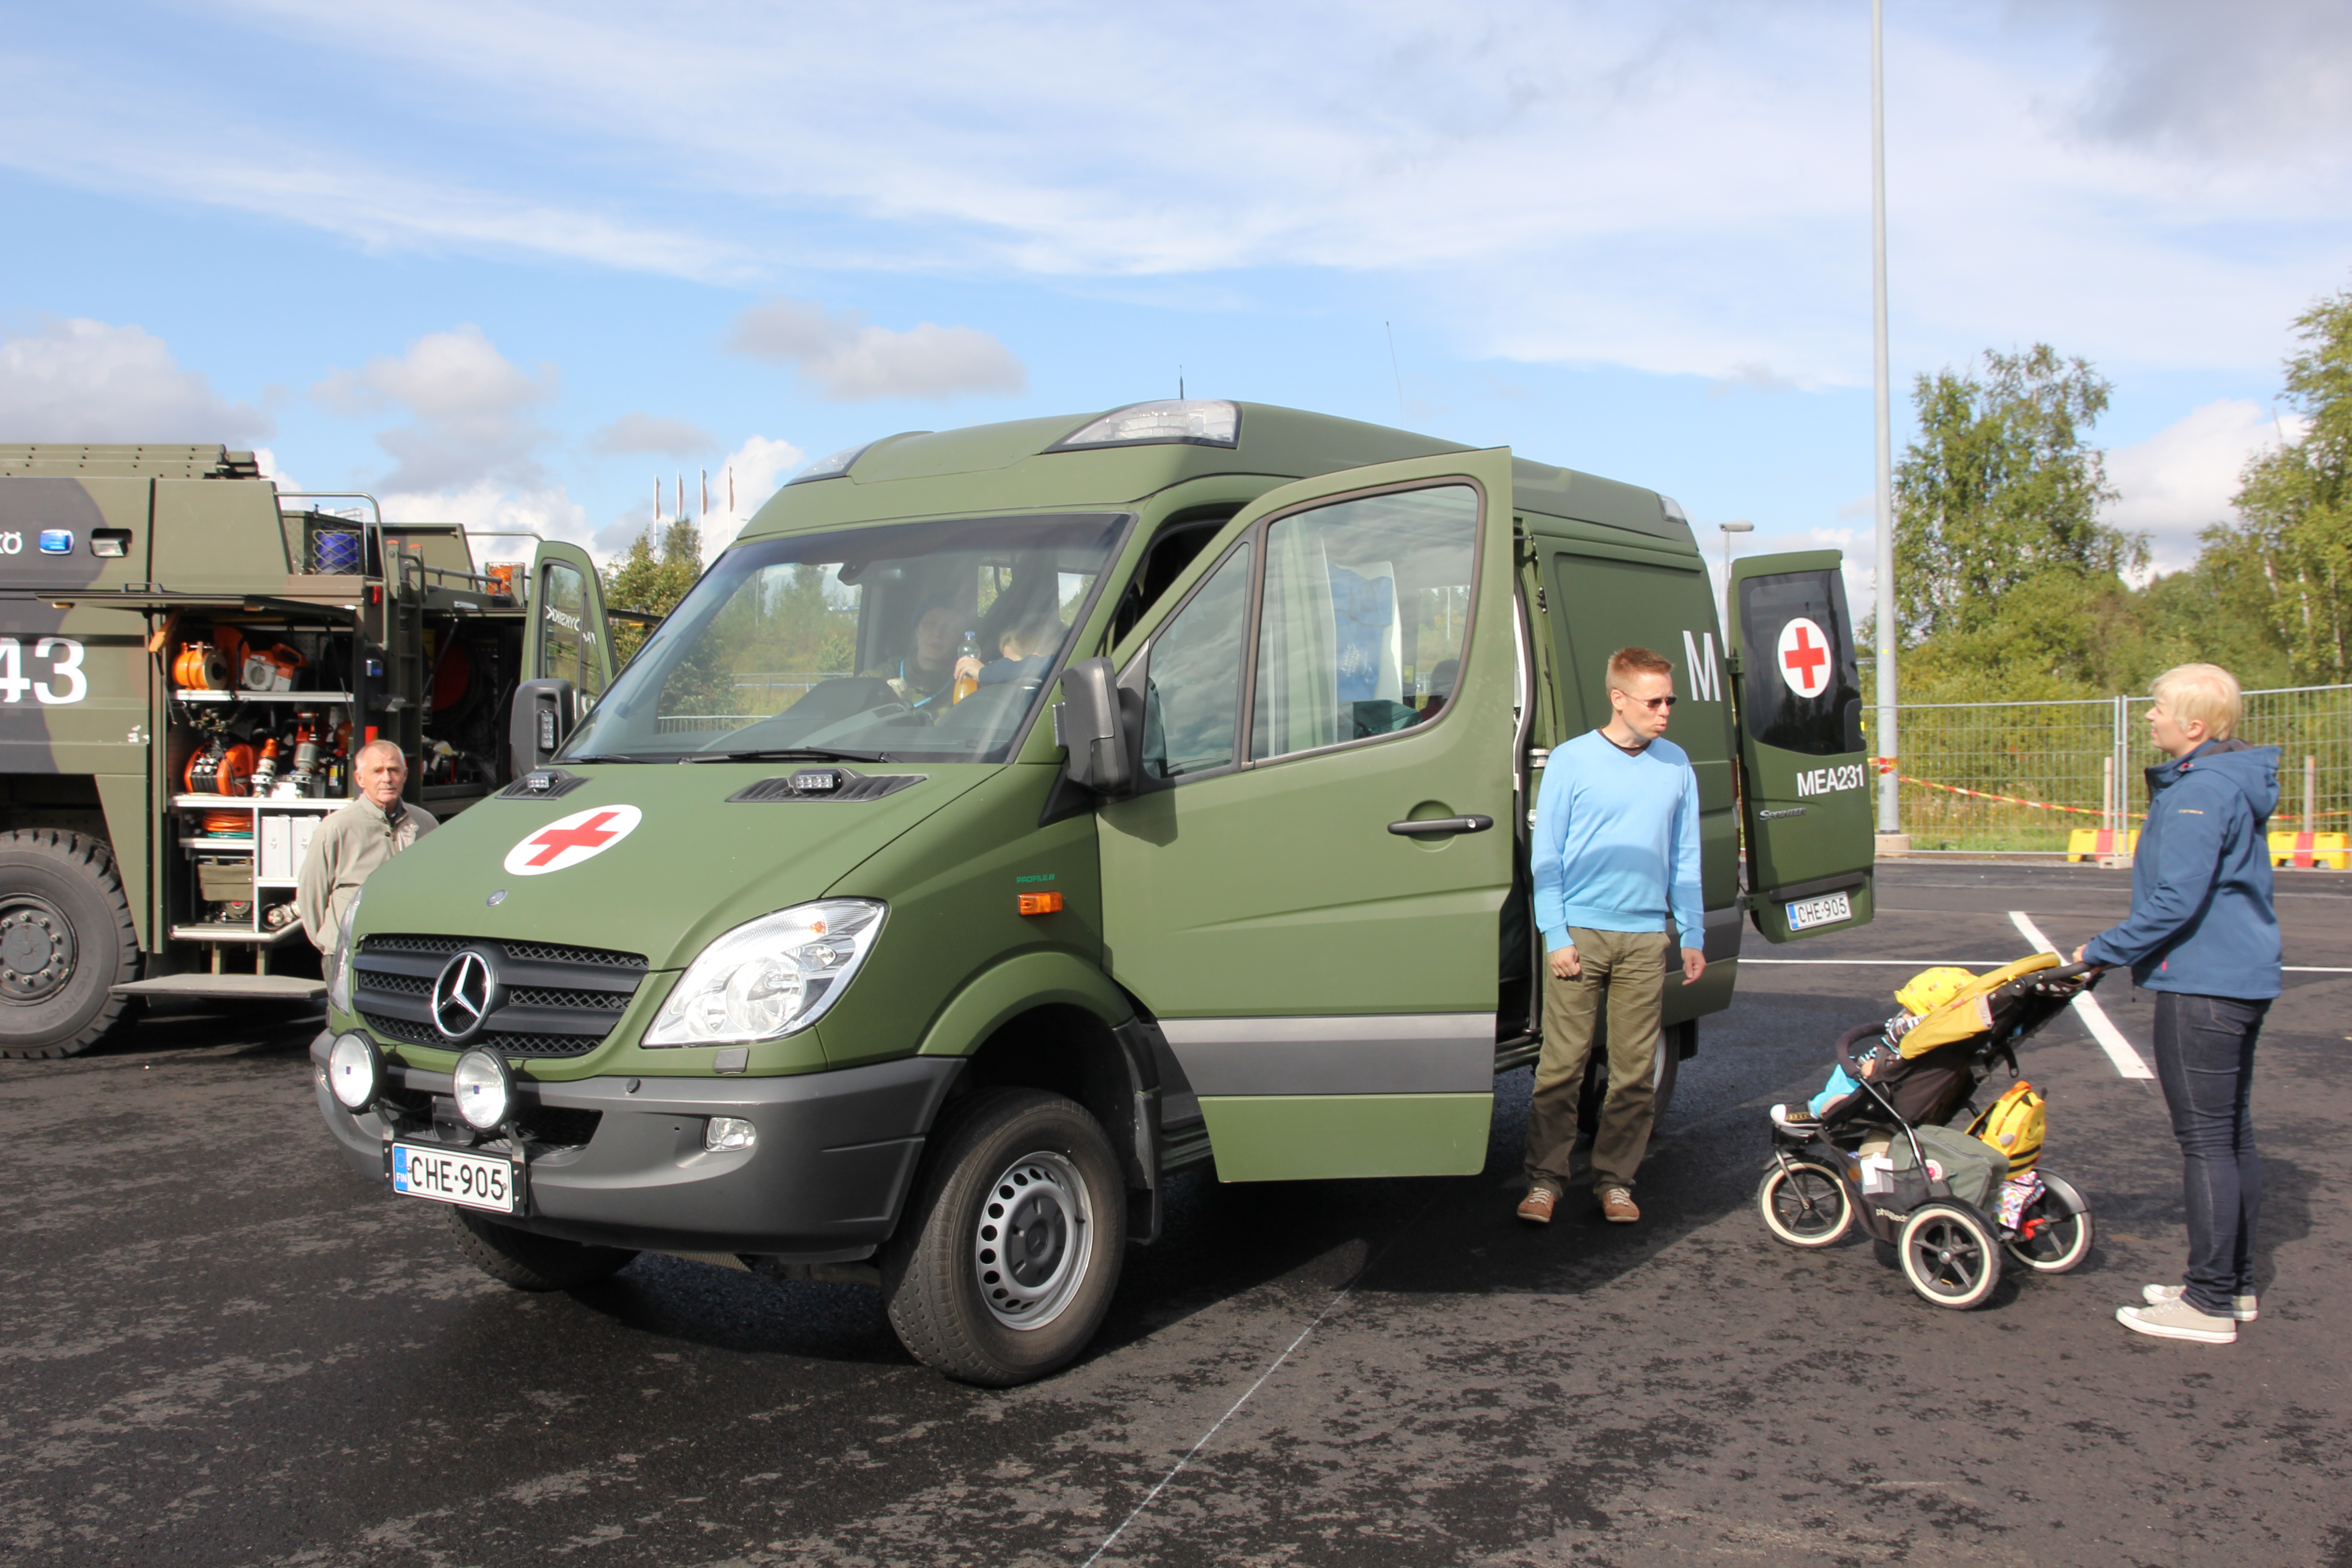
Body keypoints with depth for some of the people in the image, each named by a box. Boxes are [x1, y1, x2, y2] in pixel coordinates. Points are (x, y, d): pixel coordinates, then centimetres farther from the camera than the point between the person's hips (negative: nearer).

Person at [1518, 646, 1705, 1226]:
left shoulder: (1676, 765, 10)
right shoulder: (1572, 761, 0)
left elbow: (1686, 858, 16)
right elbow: (1546, 856, 0)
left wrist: (1692, 936, 12)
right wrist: (1556, 936, -7)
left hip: (1647, 938, 3)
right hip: (1581, 933, -3)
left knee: (1635, 1068, 5)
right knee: (1561, 1064, -3)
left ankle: (1616, 1178, 16)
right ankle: (1546, 1177, 7)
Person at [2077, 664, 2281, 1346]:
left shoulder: (2200, 791, -18)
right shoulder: (2238, 784, 14)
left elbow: (2176, 901, -23)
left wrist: (2103, 951, -11)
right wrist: (2125, 940, 18)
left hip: (2203, 984, -10)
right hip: (2245, 977, 10)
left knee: (2206, 1139, -5)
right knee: (2232, 1133, 15)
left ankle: (2210, 1304, 1)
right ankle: (2233, 1284, 25)